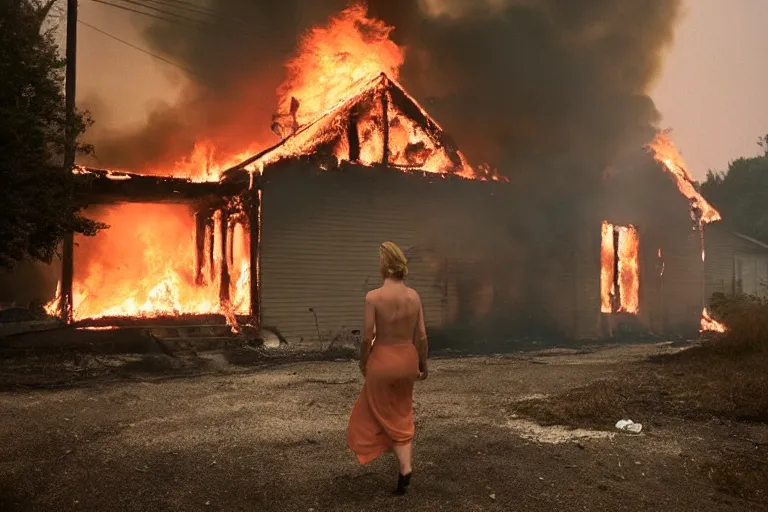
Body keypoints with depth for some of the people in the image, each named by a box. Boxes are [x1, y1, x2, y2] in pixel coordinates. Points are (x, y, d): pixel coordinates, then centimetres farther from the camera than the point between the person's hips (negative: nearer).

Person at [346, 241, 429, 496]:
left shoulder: (373, 296, -17)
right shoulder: (414, 296, -6)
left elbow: (367, 336, -13)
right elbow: (421, 336, -1)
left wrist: (362, 361, 5)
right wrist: (423, 363, 14)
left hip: (382, 359, -4)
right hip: (408, 359, 4)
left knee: (387, 416, 17)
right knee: (402, 414, 21)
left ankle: (405, 467, 12)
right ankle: (404, 468, 20)